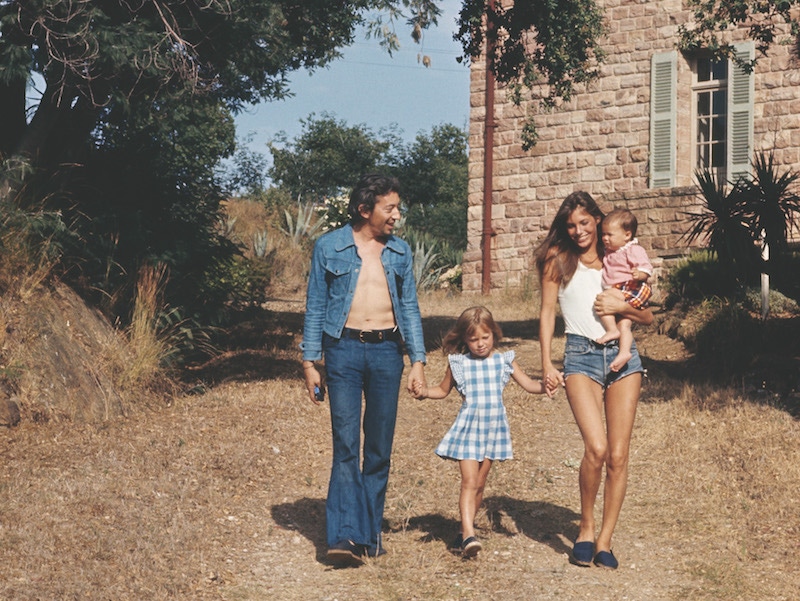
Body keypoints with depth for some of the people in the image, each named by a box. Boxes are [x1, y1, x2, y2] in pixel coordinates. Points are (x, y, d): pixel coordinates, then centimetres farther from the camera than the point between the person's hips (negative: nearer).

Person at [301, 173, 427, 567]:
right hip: (344, 349, -3)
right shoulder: (329, 247, 3)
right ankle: (345, 537, -12)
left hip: (387, 351, 3)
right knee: (346, 446, -9)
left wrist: (418, 360, 5)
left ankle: (370, 535, 13)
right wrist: (309, 363, 0)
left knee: (380, 449, 5)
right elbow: (315, 307, 5)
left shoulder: (399, 251, 12)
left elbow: (410, 308, 14)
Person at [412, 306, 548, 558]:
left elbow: (528, 384, 3)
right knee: (469, 482, -13)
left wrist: (544, 386, -18)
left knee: (479, 483, 10)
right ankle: (468, 535, -23)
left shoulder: (504, 361, 4)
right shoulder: (458, 363, 1)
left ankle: (466, 527, 23)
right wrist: (425, 392, -4)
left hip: (494, 427, 2)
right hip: (468, 426, -2)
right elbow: (443, 390, 15)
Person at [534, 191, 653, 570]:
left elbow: (648, 317, 16)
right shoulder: (557, 259, 10)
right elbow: (547, 312, 8)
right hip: (581, 356, -3)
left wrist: (622, 307, -5)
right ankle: (585, 528, 1)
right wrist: (547, 365, -1)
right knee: (596, 448, -20)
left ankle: (605, 540, 6)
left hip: (623, 355, 3)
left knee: (618, 455, -4)